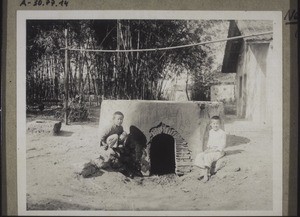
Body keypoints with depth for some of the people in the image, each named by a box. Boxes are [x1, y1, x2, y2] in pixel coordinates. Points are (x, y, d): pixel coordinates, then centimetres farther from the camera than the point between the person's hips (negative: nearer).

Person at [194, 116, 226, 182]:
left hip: (219, 151, -7)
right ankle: (207, 171, -15)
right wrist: (208, 148, 1)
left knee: (207, 156, -30)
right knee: (199, 156, -12)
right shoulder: (210, 132, 10)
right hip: (210, 150, 7)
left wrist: (212, 150, -20)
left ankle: (206, 175, -22)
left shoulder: (222, 133, -11)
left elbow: (222, 145, -14)